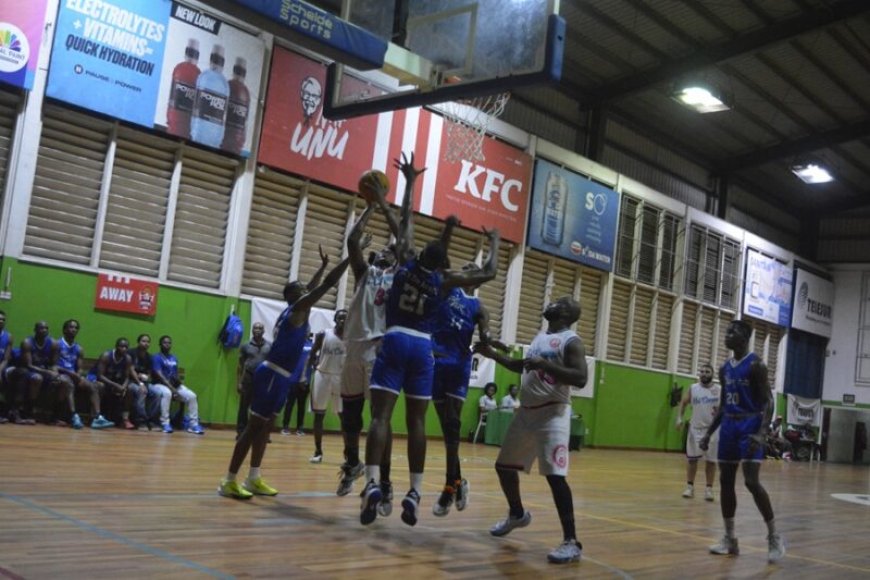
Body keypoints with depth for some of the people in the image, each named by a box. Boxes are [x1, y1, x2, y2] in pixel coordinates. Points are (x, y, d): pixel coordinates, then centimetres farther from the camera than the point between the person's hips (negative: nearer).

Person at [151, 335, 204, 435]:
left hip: (175, 385, 6)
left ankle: (193, 424, -12)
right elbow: (159, 375, -14)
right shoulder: (156, 357, -3)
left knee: (191, 396, -16)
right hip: (161, 385, -6)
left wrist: (177, 380, -7)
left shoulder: (174, 358, 19)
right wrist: (171, 388, -22)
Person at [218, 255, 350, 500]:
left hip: (279, 375, 11)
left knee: (265, 425, 13)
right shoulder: (298, 308, -10)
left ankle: (253, 479, 20)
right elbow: (328, 284, -16)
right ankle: (229, 481, -4)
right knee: (255, 425, -8)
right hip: (273, 374, -11)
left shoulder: (294, 311, 14)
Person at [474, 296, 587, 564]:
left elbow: (580, 378, -22)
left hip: (553, 413, -9)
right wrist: (492, 354, 21)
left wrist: (545, 364, -28)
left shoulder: (571, 341, -10)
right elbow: (523, 366, 29)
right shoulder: (540, 337, 16)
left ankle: (572, 542, -14)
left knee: (555, 475, -18)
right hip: (526, 411, 9)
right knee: (504, 466, 16)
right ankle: (517, 514, 40)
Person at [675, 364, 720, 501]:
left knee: (711, 461, 2)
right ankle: (690, 487, 12)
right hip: (696, 428, 1)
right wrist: (679, 418, -4)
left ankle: (709, 489, 11)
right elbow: (683, 403, 9)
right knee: (691, 458, 3)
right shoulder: (692, 389, 2)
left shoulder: (719, 390, -3)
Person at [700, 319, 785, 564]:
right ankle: (730, 539, 14)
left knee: (751, 481, -15)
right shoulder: (725, 369, 12)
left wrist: (761, 433, -26)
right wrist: (709, 433, 14)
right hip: (729, 425, 8)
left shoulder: (756, 365, -10)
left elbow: (768, 401, -14)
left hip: (750, 425, -8)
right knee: (725, 481, 6)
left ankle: (775, 537, -2)